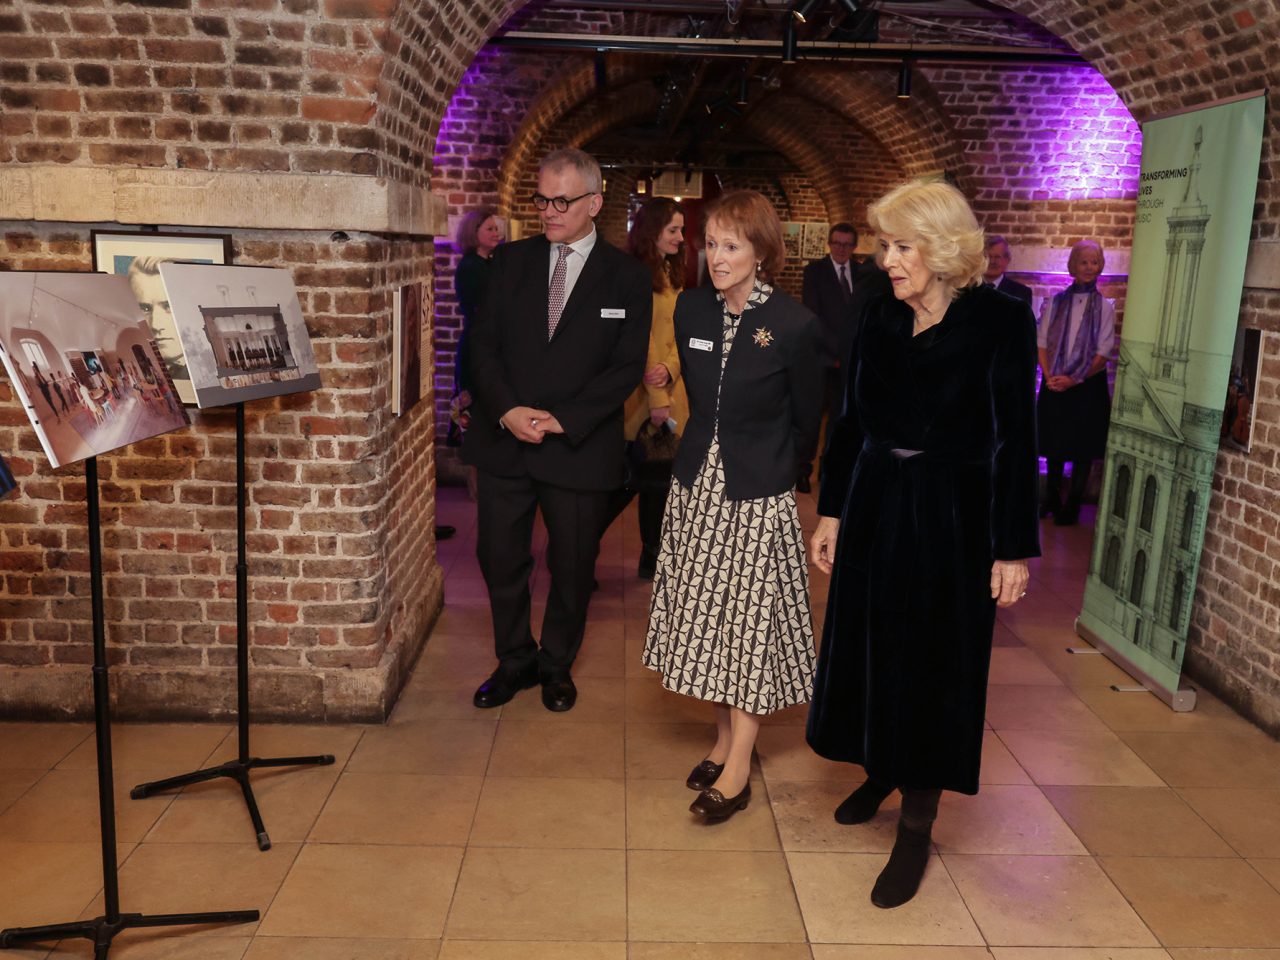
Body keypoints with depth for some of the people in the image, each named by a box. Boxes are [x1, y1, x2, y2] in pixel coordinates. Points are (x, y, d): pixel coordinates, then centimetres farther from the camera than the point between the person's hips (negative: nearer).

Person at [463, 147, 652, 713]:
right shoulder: (510, 261, 7)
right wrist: (507, 410, -13)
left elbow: (628, 367, -7)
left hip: (580, 448, -2)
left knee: (572, 566, 10)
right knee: (500, 559, 9)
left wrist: (563, 420, -16)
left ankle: (557, 665, 31)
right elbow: (483, 343, 3)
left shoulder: (626, 278, -1)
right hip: (502, 441, 3)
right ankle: (514, 660, 29)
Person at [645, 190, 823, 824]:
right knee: (705, 615, 12)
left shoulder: (794, 325, -14)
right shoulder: (690, 309, 0)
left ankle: (738, 769, 11)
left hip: (758, 495, -5)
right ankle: (726, 736, 30)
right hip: (697, 486, 5)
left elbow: (807, 420, 0)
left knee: (750, 621, 2)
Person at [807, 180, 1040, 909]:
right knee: (871, 648, 14)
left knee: (933, 663, 4)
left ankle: (917, 826, 19)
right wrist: (832, 512, 7)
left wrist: (1015, 548, -10)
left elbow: (1015, 439, -10)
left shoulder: (1000, 321, -10)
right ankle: (882, 771, 39)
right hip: (875, 510, 5)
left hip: (951, 519, -4)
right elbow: (853, 421, 8)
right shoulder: (882, 319, 3)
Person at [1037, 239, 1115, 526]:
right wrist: (1049, 376, -12)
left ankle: (1072, 506, 16)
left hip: (1087, 384, -2)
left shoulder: (1105, 306, -2)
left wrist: (1074, 379, -14)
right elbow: (1042, 342, 2)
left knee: (1082, 448, 5)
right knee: (1054, 444, 10)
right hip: (1055, 383, 2)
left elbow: (1103, 352, -6)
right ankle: (1051, 499, 26)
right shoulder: (1055, 302, 3)